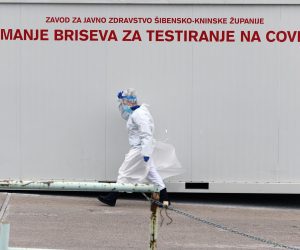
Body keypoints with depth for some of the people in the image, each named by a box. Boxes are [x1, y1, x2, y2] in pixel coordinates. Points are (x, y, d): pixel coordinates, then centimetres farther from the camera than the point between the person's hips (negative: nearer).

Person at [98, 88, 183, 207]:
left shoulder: (139, 114, -19)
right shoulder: (134, 113, 12)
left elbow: (146, 134, -24)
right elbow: (125, 115, 34)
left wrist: (146, 153, -28)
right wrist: (121, 100, 19)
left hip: (139, 149, -10)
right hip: (140, 148, 10)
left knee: (124, 172, -2)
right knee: (152, 173, 11)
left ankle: (111, 198, 4)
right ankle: (165, 198, 12)